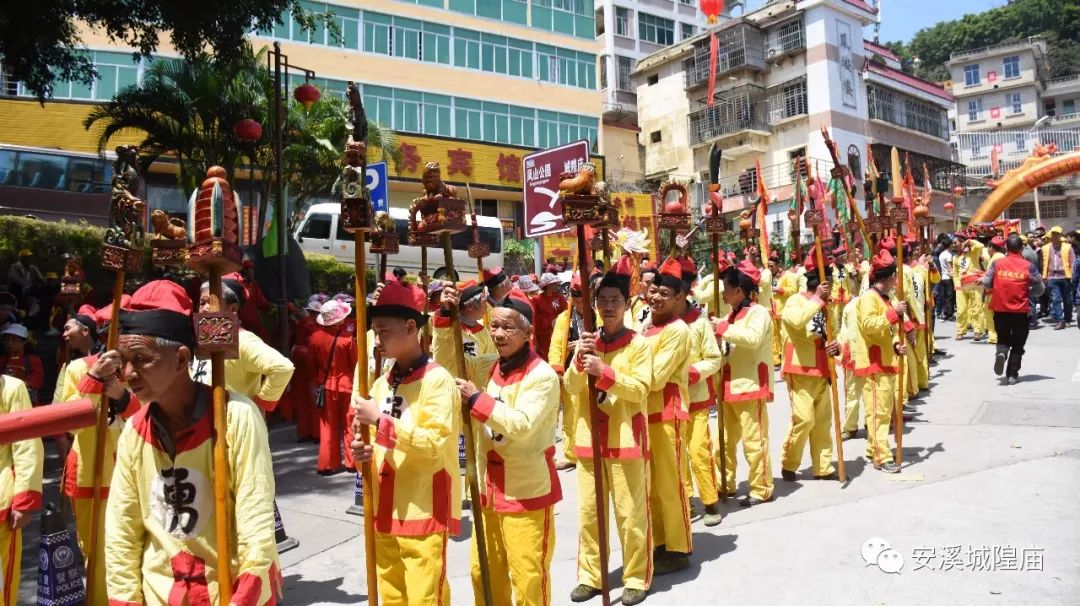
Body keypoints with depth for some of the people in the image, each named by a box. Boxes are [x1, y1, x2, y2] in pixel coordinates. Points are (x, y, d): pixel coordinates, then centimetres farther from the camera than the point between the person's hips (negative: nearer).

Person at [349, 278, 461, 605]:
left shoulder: (437, 379, -12)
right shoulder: (382, 383, 9)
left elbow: (435, 444, -21)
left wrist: (380, 418, -23)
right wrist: (364, 452, -5)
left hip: (425, 513, -7)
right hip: (386, 511, 7)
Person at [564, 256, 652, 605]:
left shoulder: (638, 344, -5)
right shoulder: (588, 342, 7)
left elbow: (640, 389, -14)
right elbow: (570, 387, 1)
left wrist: (604, 371, -25)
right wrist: (580, 361, -17)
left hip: (626, 440, -4)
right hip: (590, 438, 4)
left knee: (631, 513, 4)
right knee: (588, 511, 11)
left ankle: (636, 577, 19)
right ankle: (590, 575, 25)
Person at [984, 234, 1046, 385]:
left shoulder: (997, 263, -5)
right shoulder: (1029, 266, -6)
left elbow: (986, 283, -1)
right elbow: (1040, 289, -1)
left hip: (1000, 310, 1)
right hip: (1021, 311, -1)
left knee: (1003, 338, 19)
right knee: (1018, 344, 12)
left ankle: (1001, 353, -13)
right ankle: (1012, 375, 11)